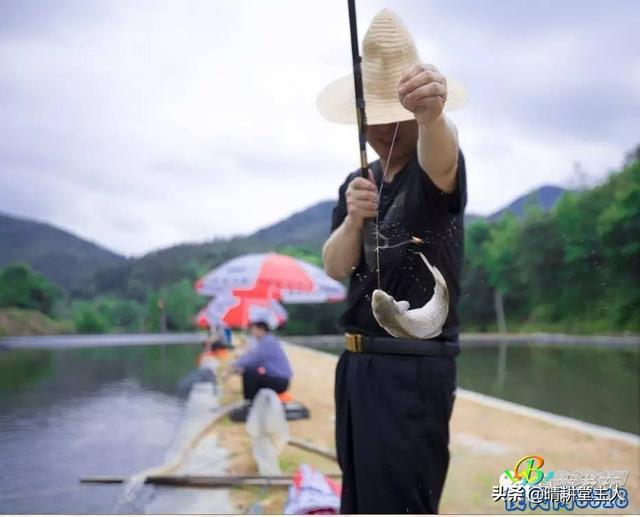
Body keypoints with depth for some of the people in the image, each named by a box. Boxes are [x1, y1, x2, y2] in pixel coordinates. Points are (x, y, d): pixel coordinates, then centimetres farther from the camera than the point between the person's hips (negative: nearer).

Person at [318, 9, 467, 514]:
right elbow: (335, 267, -1)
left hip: (414, 367, -7)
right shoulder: (357, 183, 9)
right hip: (357, 361, 7)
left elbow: (440, 152, -36)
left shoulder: (436, 172, -10)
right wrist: (353, 219, -22)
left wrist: (431, 113, -59)